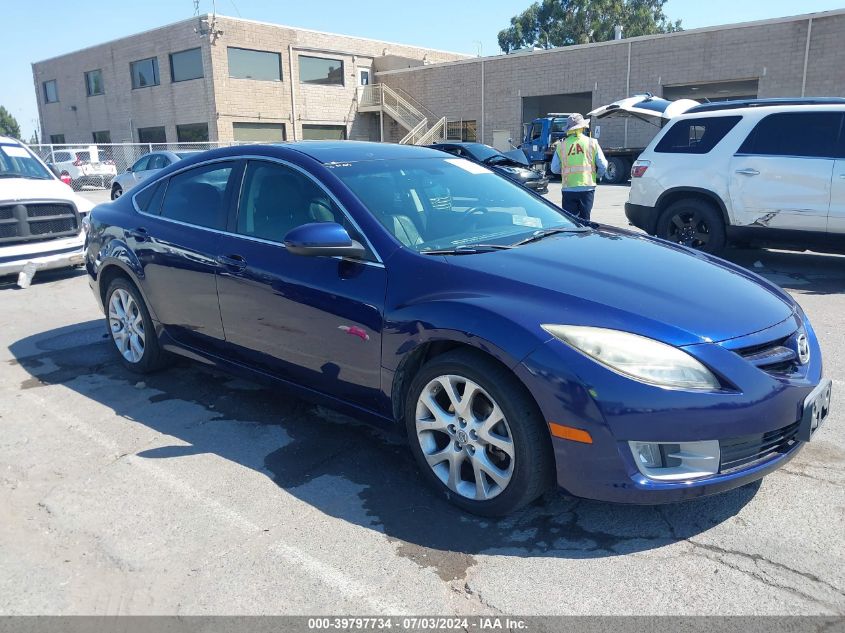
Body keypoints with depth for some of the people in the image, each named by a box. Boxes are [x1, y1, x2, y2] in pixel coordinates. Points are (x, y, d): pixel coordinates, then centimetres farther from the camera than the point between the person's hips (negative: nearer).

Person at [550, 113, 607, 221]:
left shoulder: (561, 145, 1)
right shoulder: (592, 143, 2)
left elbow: (554, 169, 4)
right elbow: (603, 166, 2)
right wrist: (598, 176, 23)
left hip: (568, 189, 0)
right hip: (587, 187, 0)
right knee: (584, 219, 10)